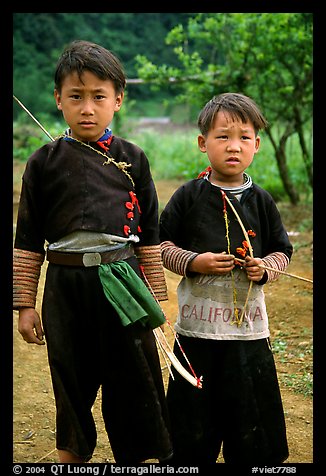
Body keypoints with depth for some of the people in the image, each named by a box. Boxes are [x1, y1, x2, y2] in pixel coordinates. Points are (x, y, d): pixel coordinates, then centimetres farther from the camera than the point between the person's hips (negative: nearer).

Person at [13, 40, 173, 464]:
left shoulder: (132, 159, 3)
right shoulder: (44, 162, 1)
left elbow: (149, 237, 8)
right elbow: (28, 241, 4)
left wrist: (156, 297, 7)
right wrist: (25, 303, 2)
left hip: (122, 284, 0)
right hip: (66, 285, 0)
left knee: (132, 383, 5)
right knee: (72, 385, 12)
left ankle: (134, 459, 21)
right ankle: (72, 458, 28)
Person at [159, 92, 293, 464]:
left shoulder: (261, 201, 4)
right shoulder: (189, 196, -2)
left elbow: (281, 251, 12)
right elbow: (161, 244, 3)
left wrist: (266, 268, -9)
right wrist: (193, 262, -13)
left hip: (249, 328, 2)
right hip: (197, 326, -1)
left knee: (253, 431, 9)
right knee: (192, 433, 8)